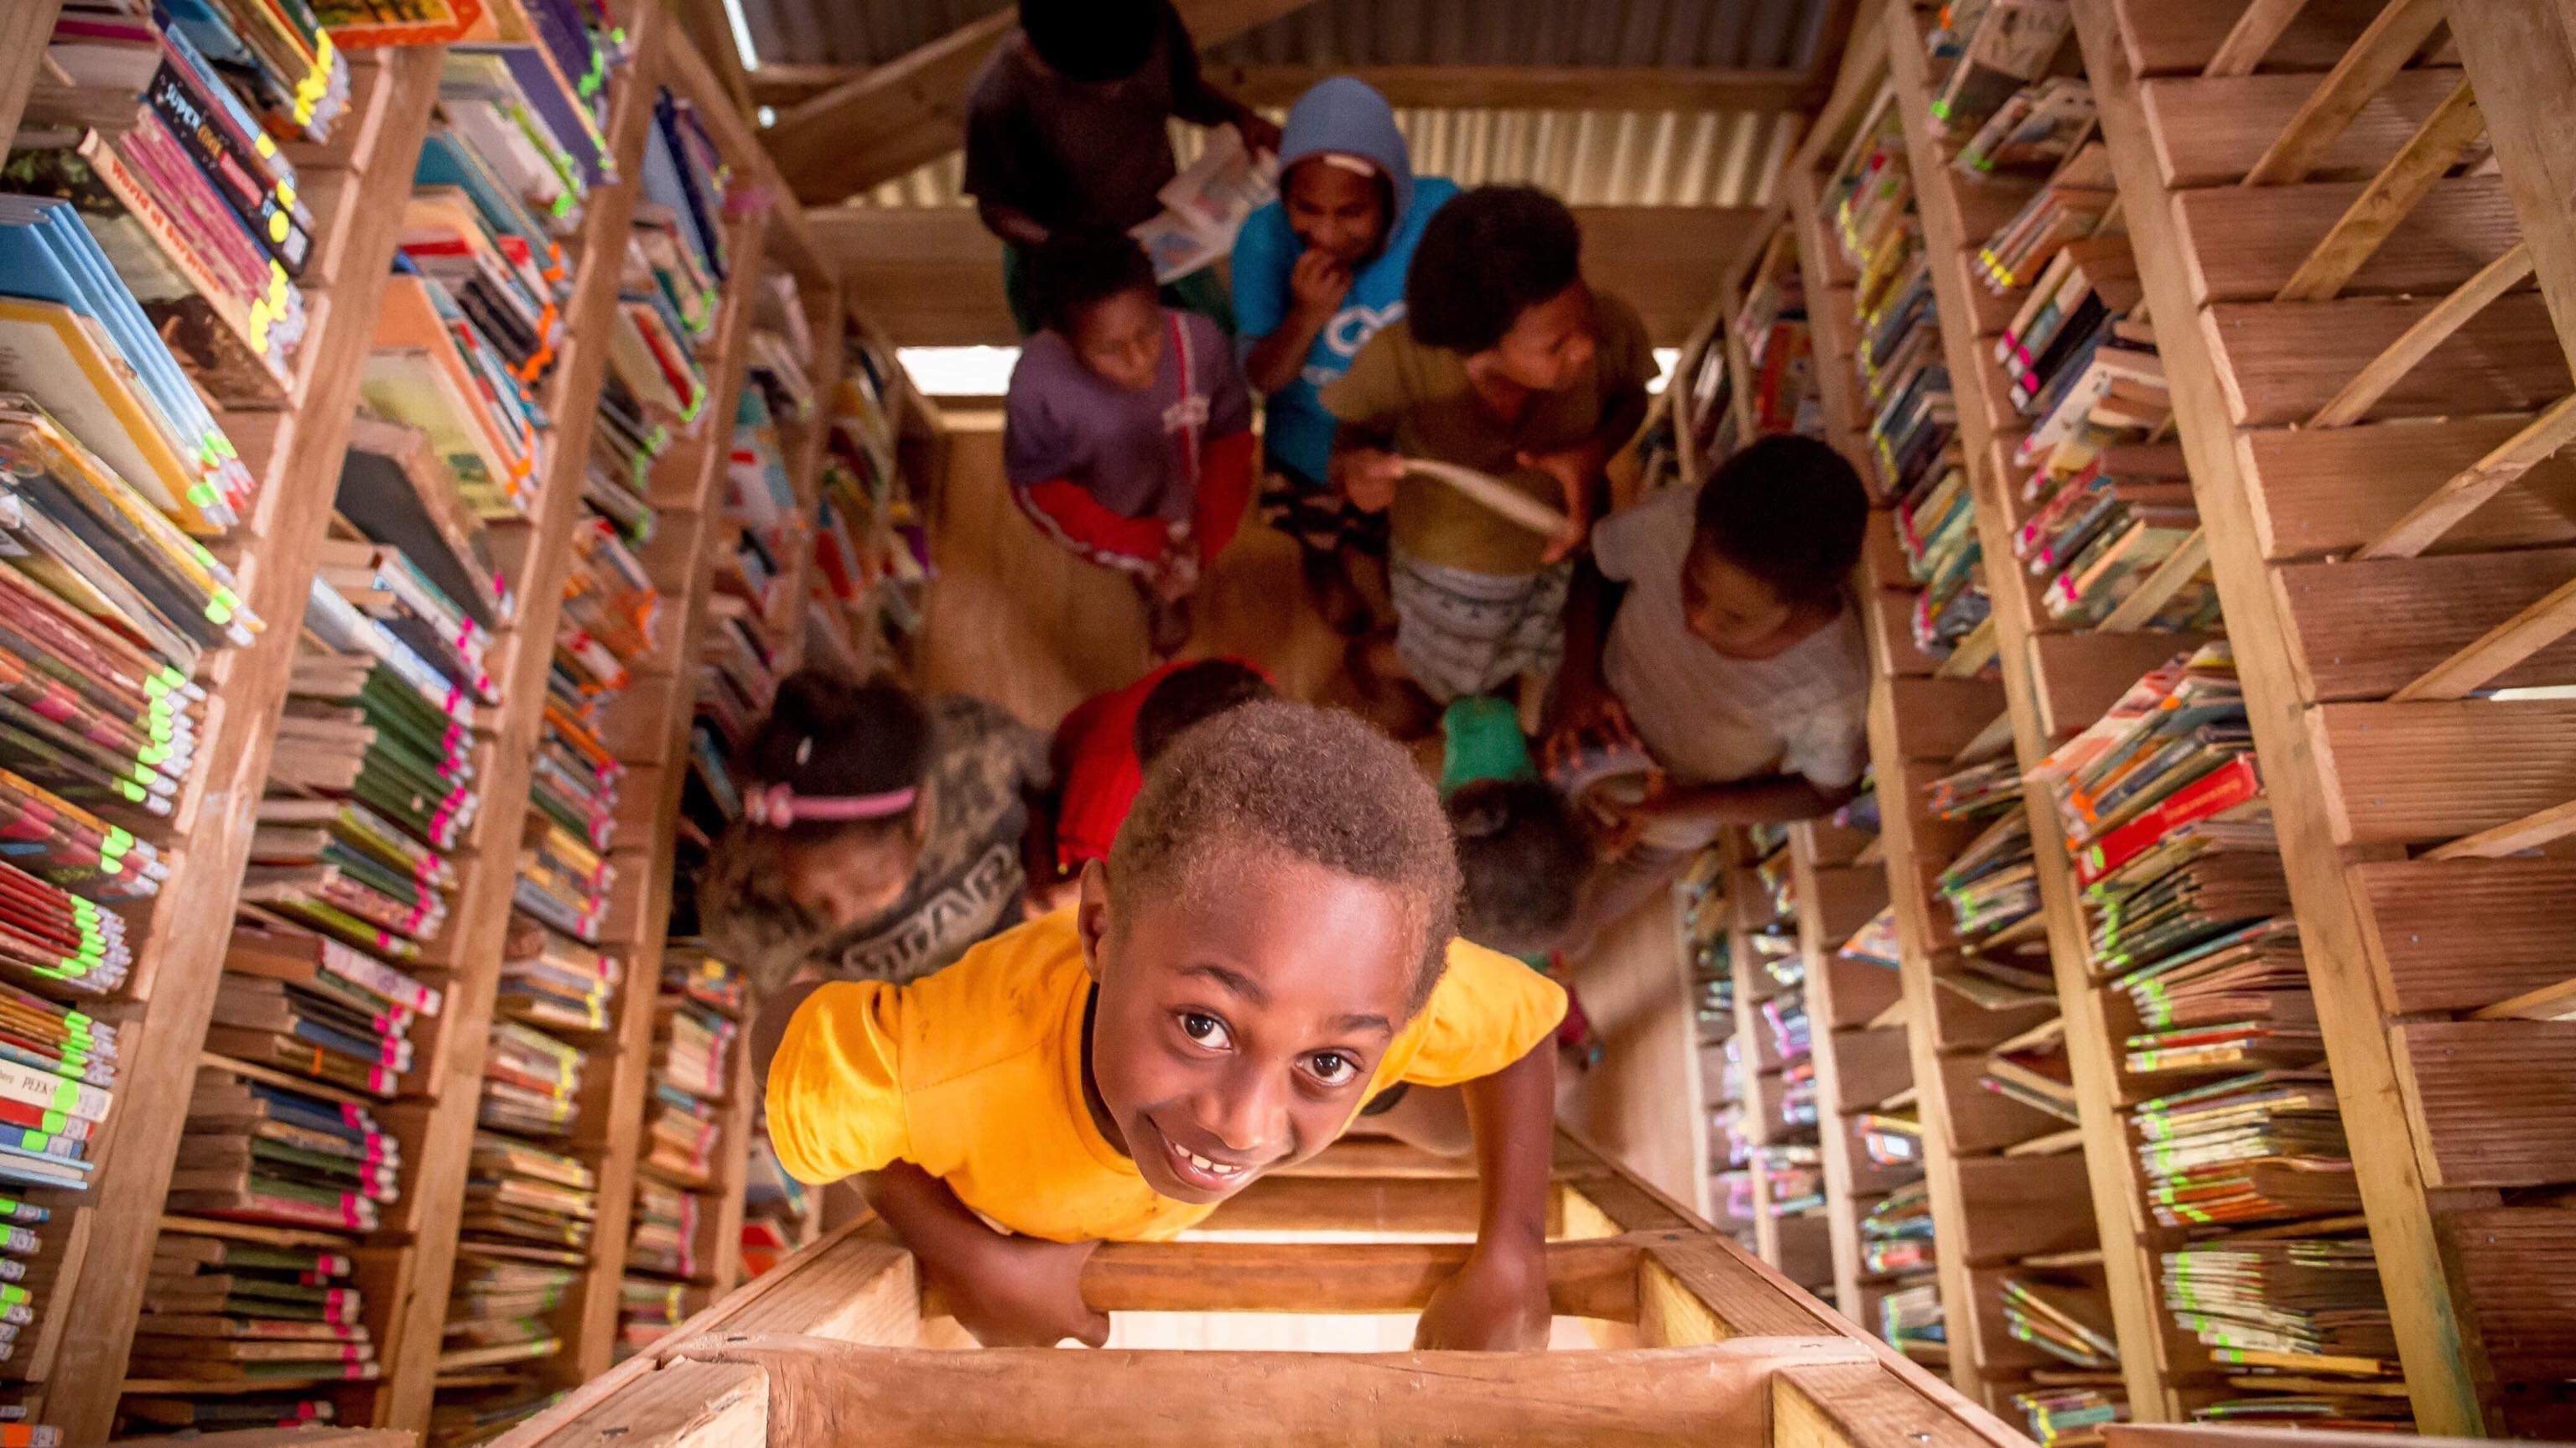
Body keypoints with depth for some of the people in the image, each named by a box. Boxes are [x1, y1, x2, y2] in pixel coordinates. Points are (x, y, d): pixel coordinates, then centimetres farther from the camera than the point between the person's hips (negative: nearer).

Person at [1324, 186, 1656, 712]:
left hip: (1564, 553, 2)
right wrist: (1355, 469, -40)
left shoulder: (1612, 328, -33)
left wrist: (1594, 453, -30)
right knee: (1440, 701, 25)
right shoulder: (1399, 361, -39)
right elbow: (1356, 433, -16)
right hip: (1447, 575, -2)